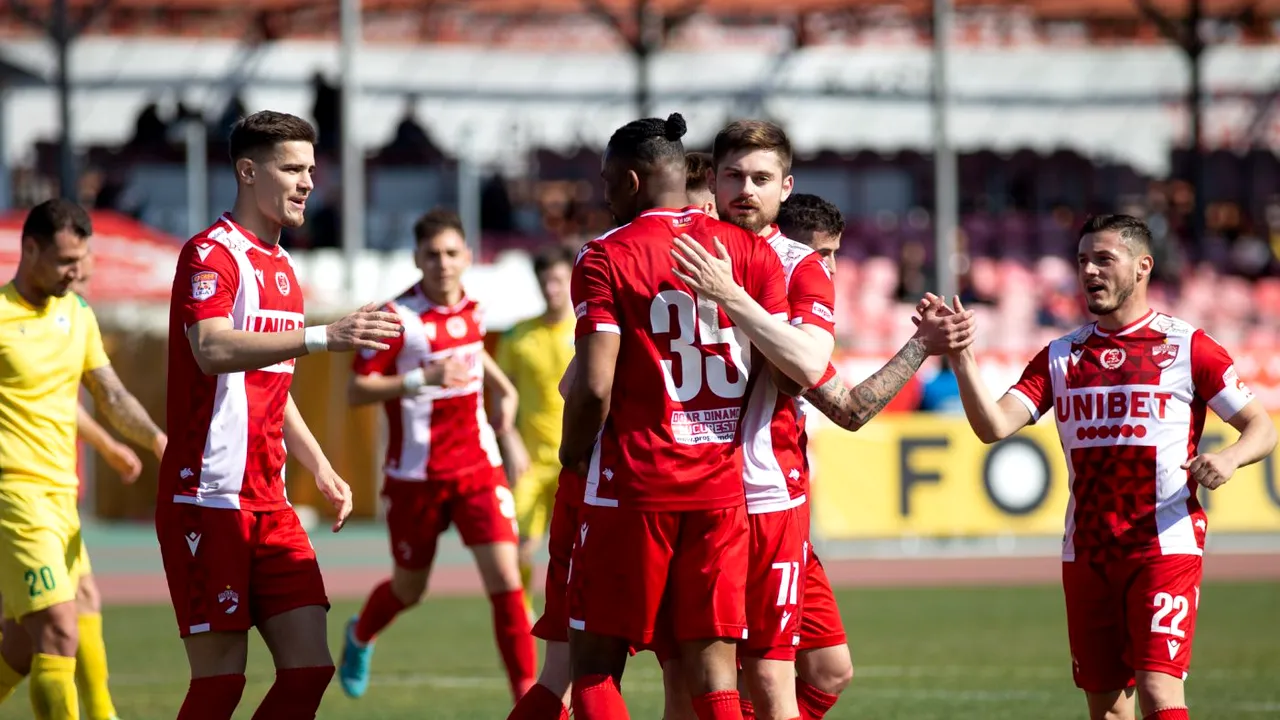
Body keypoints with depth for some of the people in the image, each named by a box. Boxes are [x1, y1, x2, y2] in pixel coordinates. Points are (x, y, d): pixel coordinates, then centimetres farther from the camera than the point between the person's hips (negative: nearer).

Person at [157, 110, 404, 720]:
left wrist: (320, 469, 22)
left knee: (308, 669, -1)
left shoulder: (281, 267, 18)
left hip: (270, 506, 8)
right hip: (208, 502, -8)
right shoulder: (212, 253, -9)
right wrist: (322, 337, -36)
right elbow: (210, 349, -28)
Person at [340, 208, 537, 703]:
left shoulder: (472, 309, 3)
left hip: (478, 467, 3)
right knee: (409, 589, 15)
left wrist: (502, 389, 14)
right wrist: (421, 380, -30)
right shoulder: (399, 318, -15)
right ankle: (360, 636, 49)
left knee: (505, 579, -13)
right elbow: (357, 390, -18)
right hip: (417, 474, -3)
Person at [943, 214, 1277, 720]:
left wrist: (1230, 458, -21)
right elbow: (994, 426, -2)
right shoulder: (1060, 357, 11)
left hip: (1165, 547, -5)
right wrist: (960, 357, -16)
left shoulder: (1185, 346, -1)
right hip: (1085, 556, 5)